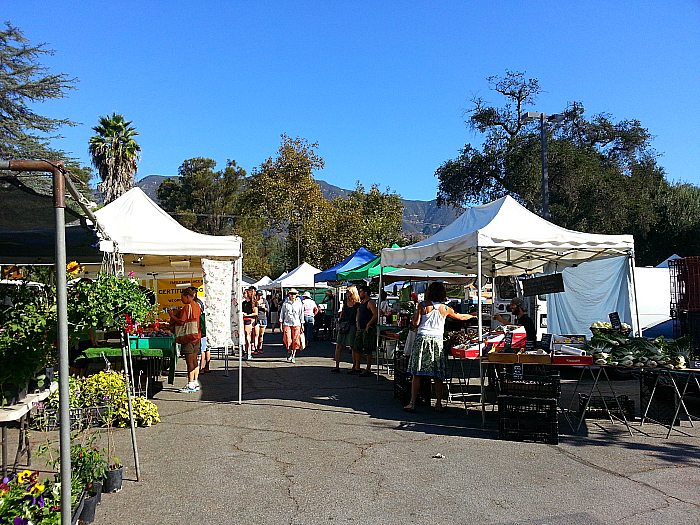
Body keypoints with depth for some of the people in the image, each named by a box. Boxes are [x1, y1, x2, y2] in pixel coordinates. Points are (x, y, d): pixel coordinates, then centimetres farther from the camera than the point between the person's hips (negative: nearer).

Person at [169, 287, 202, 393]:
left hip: (188, 337, -9)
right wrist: (180, 312, 18)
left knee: (189, 361, -6)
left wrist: (172, 315, -4)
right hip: (196, 336, 9)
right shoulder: (196, 306, 13)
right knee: (194, 360, 13)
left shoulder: (187, 307, -14)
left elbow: (181, 322, -16)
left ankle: (190, 385, -4)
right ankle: (196, 383, 17)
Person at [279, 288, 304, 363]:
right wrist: (281, 323, 5)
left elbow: (301, 314, 9)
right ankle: (289, 351, 19)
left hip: (296, 324, 0)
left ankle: (293, 356, 12)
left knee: (295, 341, -1)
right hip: (287, 323, 0)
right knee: (287, 340, -10)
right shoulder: (285, 303, 4)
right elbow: (282, 313, 10)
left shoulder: (299, 303, 5)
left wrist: (302, 325, 7)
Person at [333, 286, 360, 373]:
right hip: (342, 325, 6)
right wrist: (340, 318, 11)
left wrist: (358, 329, -11)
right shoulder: (345, 301, 13)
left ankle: (354, 367, 11)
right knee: (338, 346, 2)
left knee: (353, 347, 1)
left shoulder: (357, 304, -6)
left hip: (351, 326, -6)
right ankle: (337, 366, 5)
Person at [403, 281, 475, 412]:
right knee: (438, 376, 8)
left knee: (417, 373, 1)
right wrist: (472, 316, 41)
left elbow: (416, 323, -3)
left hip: (423, 339, -2)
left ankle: (412, 403, 0)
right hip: (438, 340, 2)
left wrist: (414, 316, 19)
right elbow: (461, 317, 22)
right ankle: (439, 404, 12)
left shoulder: (423, 305, 0)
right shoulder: (445, 308, 8)